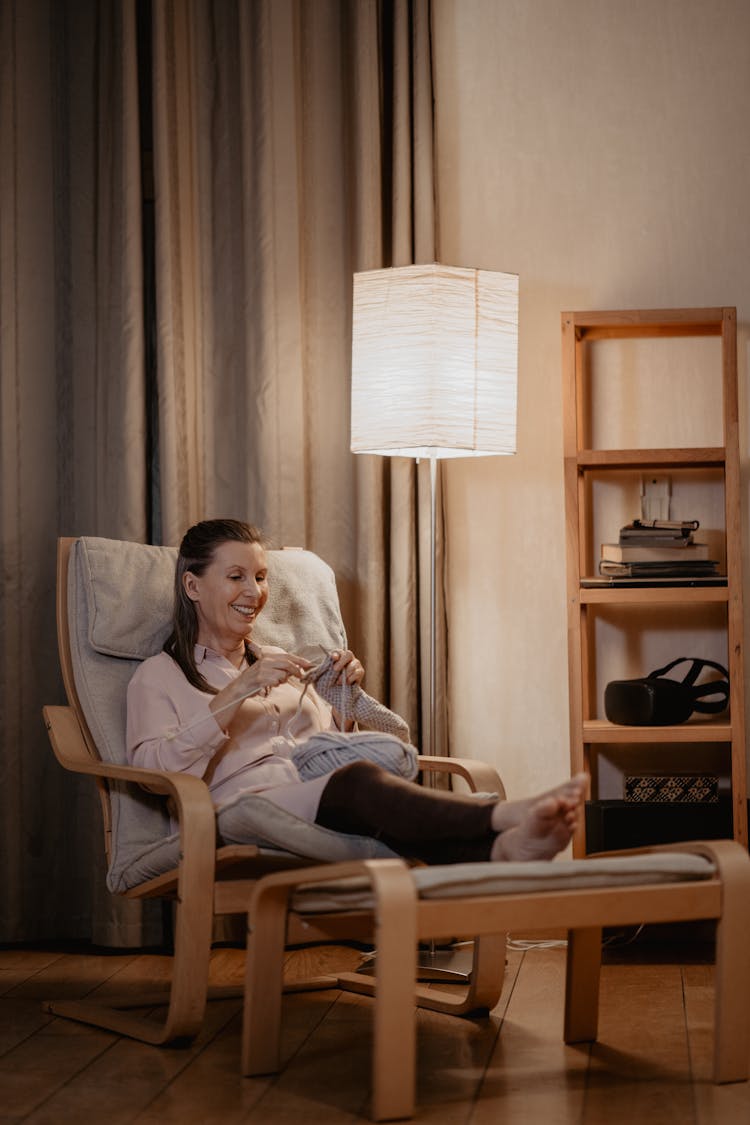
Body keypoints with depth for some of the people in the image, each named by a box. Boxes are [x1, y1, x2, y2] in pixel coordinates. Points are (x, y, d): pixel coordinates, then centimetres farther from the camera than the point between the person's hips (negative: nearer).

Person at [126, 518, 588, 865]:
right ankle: (508, 813, -60)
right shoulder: (158, 677, 16)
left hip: (329, 806, 5)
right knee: (359, 780, -38)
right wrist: (236, 694, -10)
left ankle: (504, 845, -66)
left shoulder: (276, 662, 33)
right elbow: (155, 770, -3)